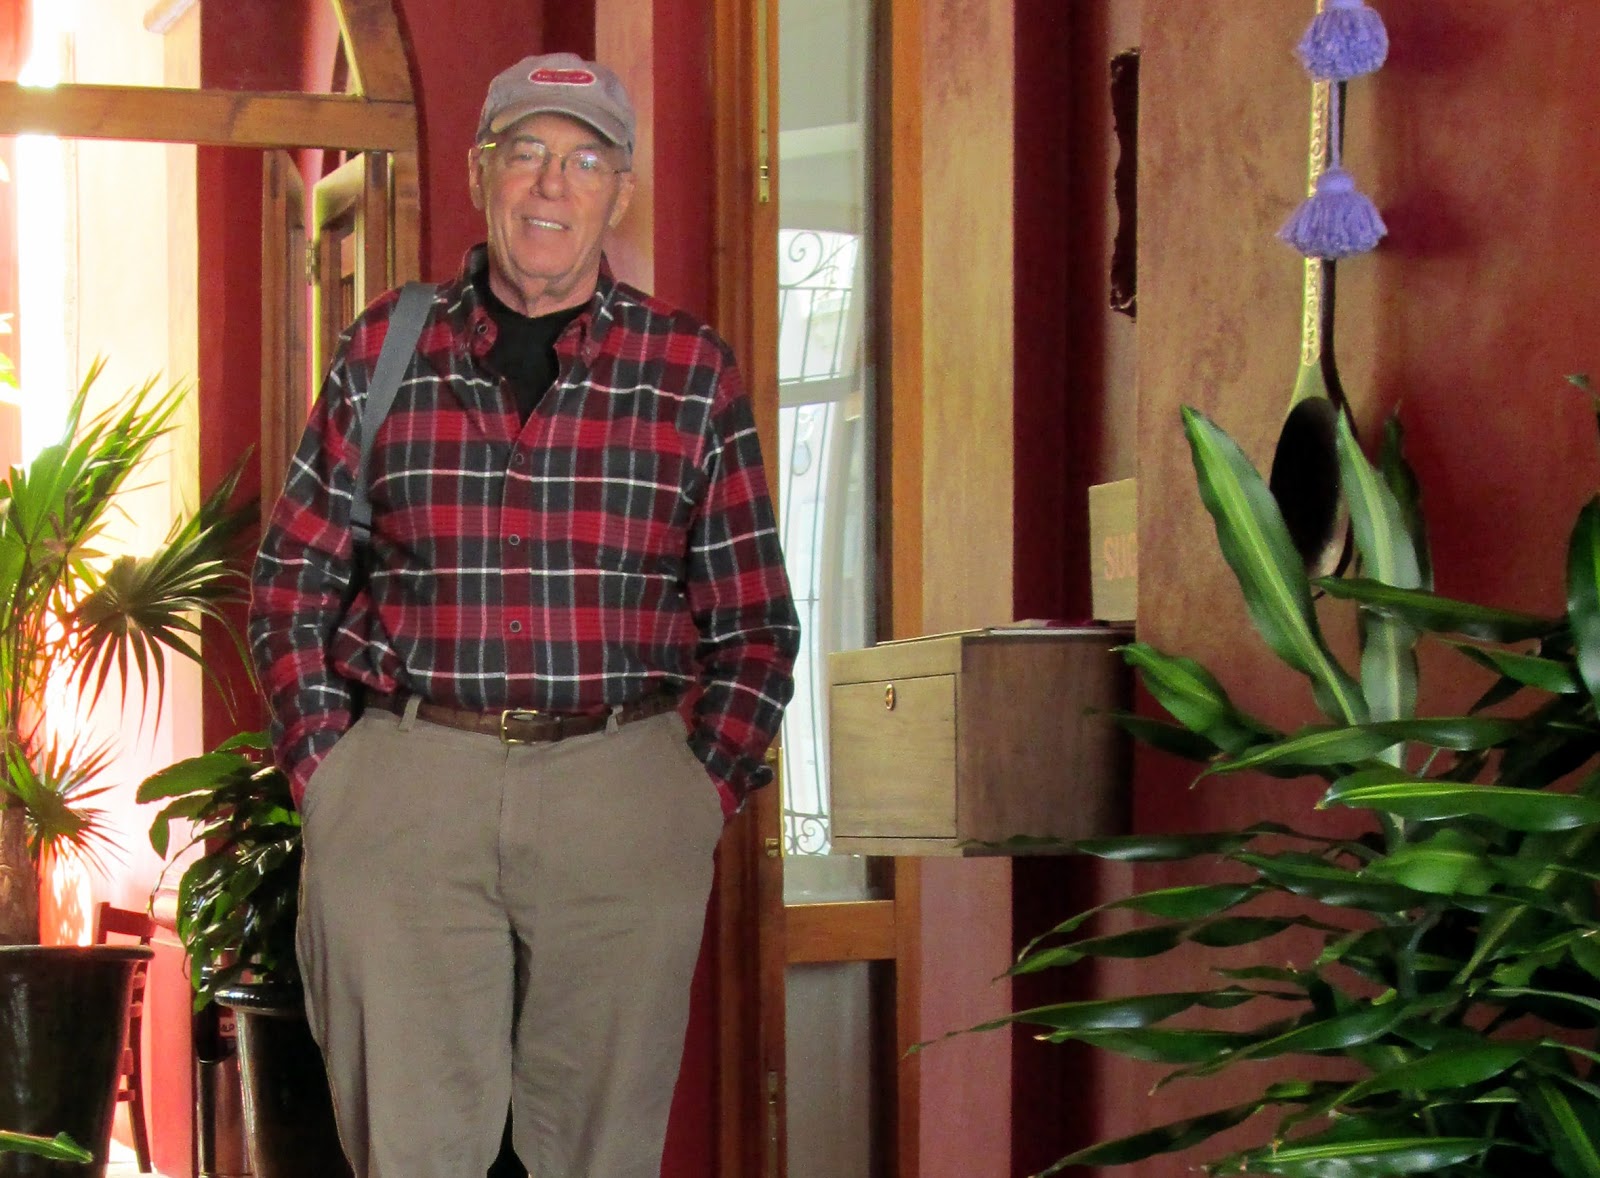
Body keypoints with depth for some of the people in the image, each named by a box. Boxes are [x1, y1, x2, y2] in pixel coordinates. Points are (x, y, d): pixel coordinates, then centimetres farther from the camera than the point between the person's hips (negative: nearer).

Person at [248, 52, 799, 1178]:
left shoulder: (691, 367, 8)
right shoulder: (384, 349, 9)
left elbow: (757, 624, 11)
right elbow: (291, 585, 12)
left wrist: (703, 796, 0)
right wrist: (328, 774, 2)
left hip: (623, 795, 0)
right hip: (402, 784, 0)